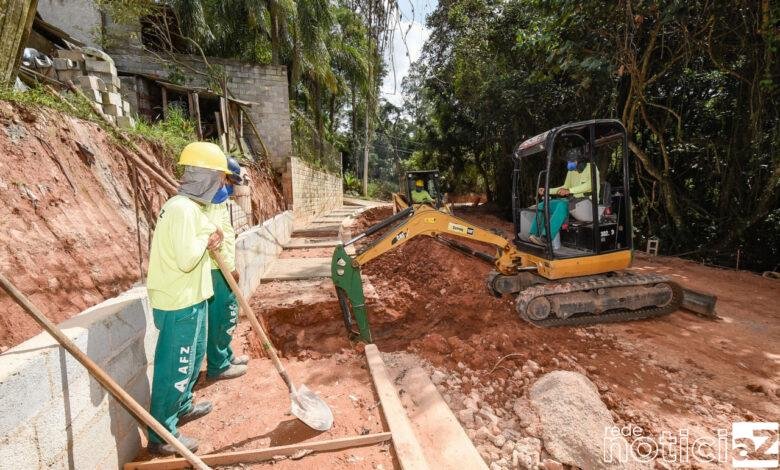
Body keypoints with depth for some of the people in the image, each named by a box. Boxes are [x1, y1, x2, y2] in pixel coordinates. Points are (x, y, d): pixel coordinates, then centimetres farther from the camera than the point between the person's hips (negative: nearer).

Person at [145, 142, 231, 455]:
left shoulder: (190, 206, 10)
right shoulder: (183, 208, -23)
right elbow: (186, 259, -30)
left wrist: (208, 241, -2)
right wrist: (206, 238, -15)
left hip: (190, 299, 10)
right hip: (180, 305, -10)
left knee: (191, 359, 26)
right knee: (175, 368, 5)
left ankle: (182, 407, 46)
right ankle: (162, 435, 23)